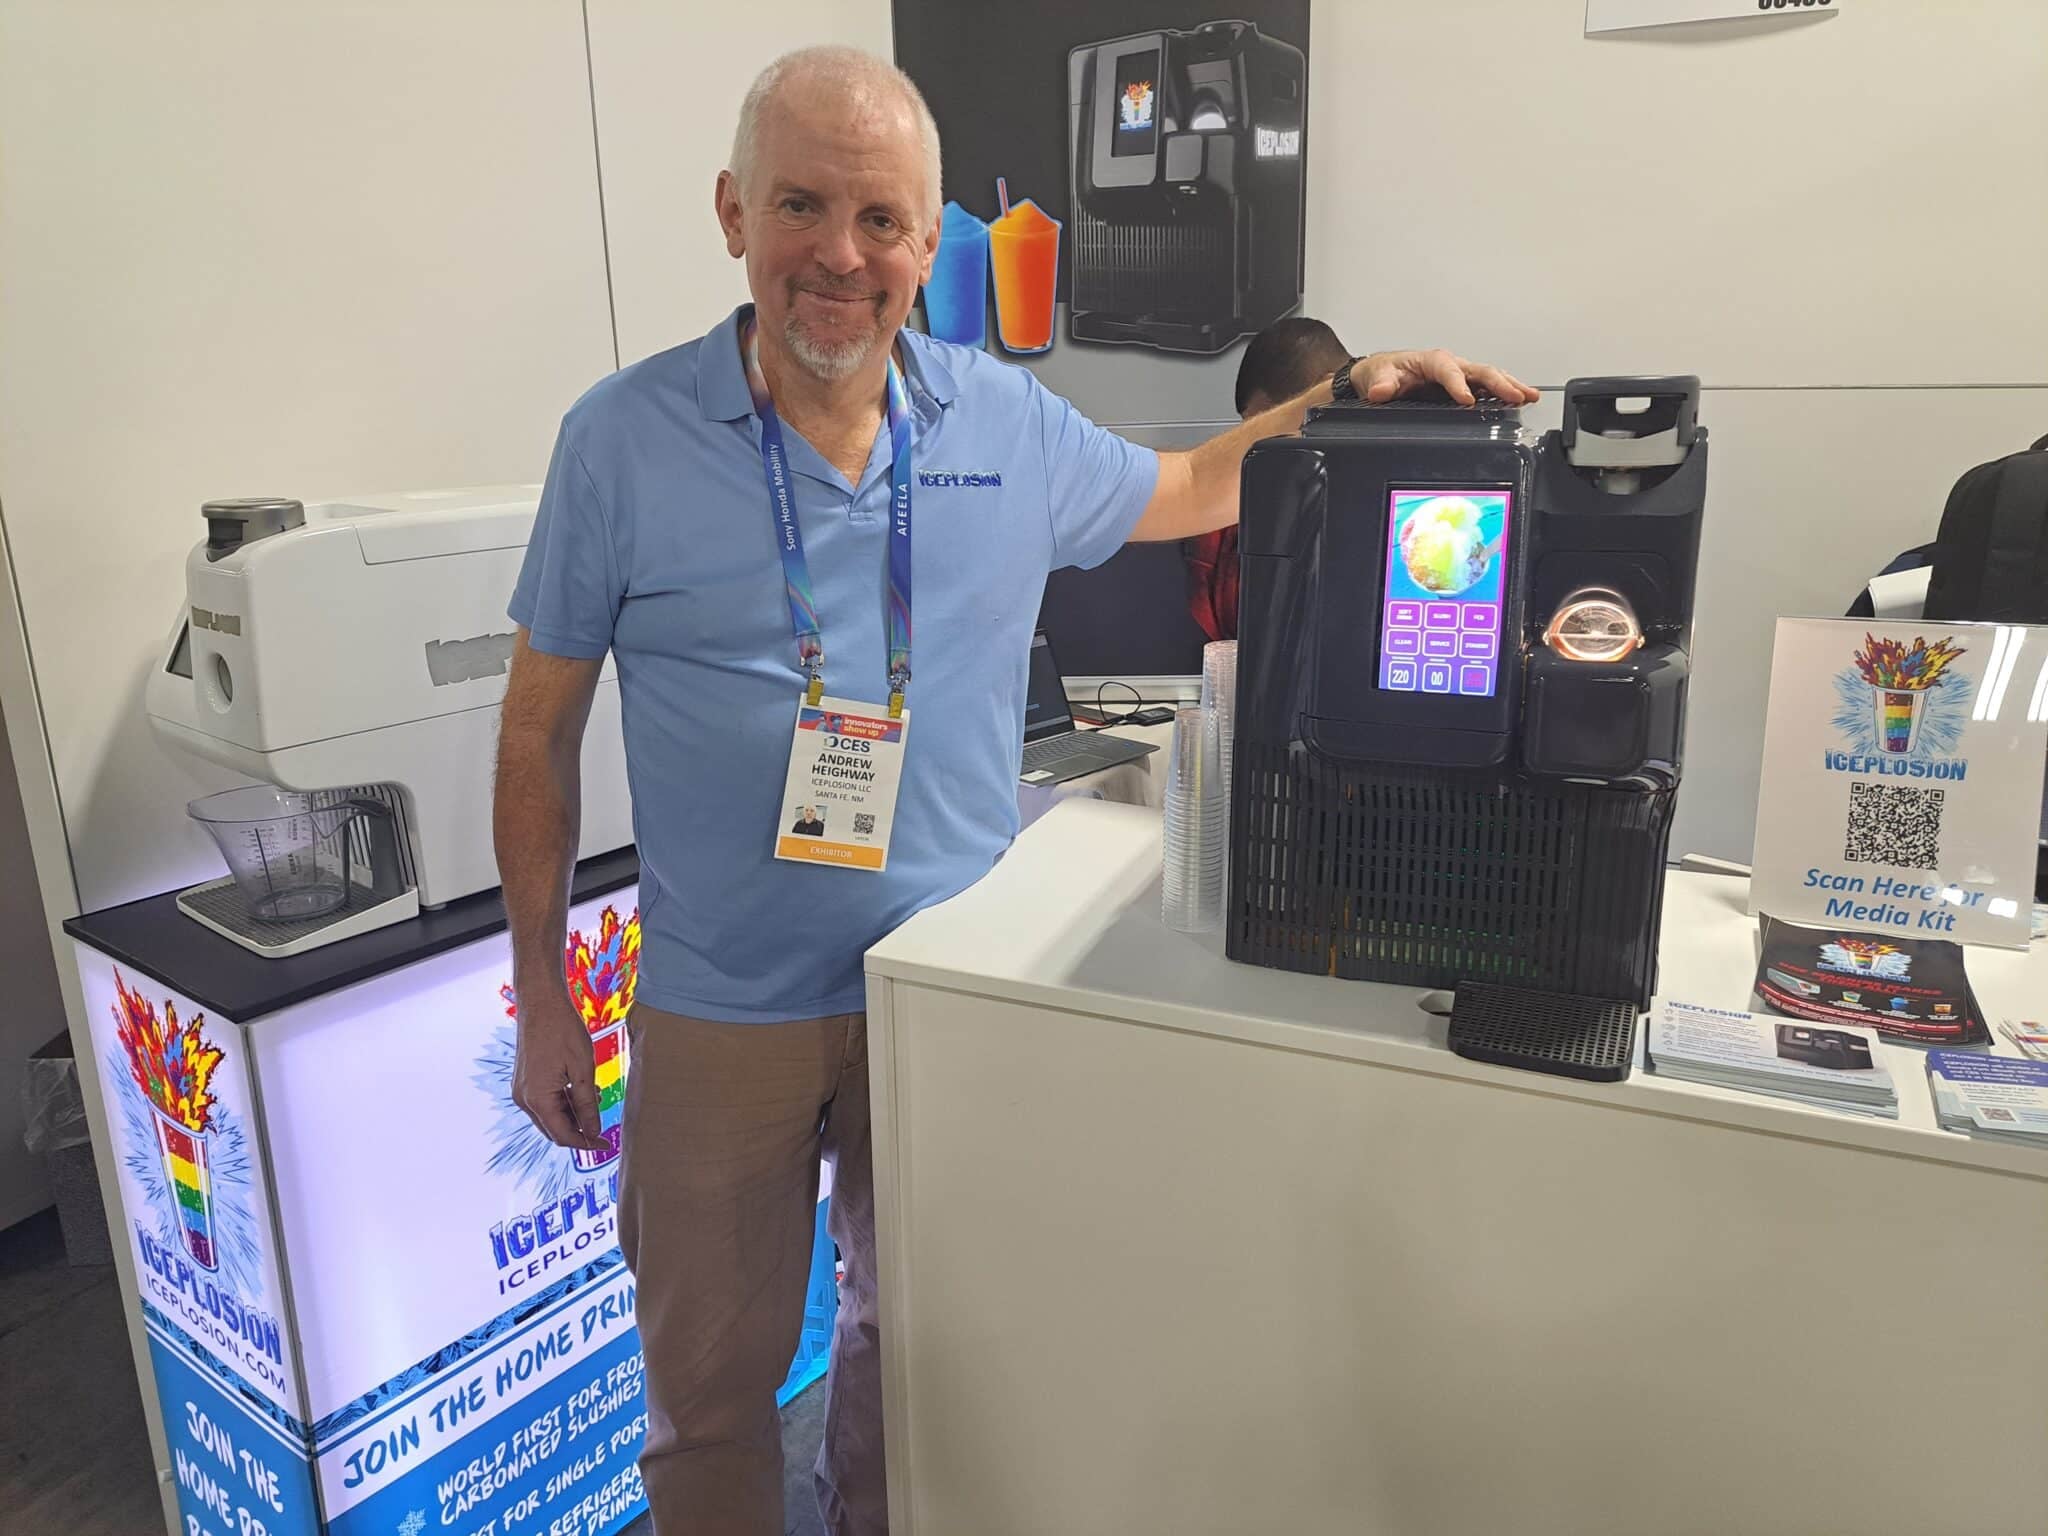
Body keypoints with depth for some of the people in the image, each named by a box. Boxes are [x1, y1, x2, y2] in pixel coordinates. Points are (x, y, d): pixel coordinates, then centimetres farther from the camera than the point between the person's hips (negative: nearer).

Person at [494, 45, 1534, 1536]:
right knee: (711, 1376, 16)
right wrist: (542, 999, -1)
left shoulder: (1007, 420, -2)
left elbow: (1186, 491, 16)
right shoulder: (623, 438, -10)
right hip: (722, 1012, -2)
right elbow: (542, 728, -3)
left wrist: (1344, 394, -1)